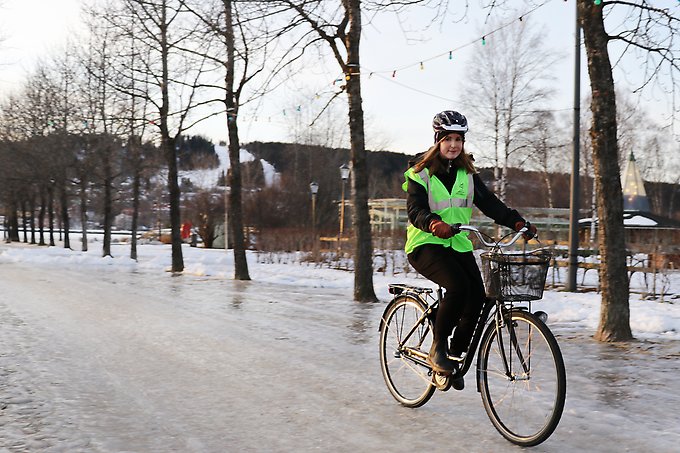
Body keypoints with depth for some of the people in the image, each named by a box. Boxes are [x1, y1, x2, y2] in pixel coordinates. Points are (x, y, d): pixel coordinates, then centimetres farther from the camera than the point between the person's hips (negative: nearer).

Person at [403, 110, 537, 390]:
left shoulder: (467, 175, 13)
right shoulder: (421, 173, -2)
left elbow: (489, 202, 3)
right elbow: (415, 209, -16)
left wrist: (517, 222, -15)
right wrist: (435, 224, -38)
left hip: (458, 245, 5)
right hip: (426, 245, -5)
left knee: (477, 298, -14)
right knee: (458, 285, -30)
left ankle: (455, 355, 7)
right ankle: (437, 349, -12)